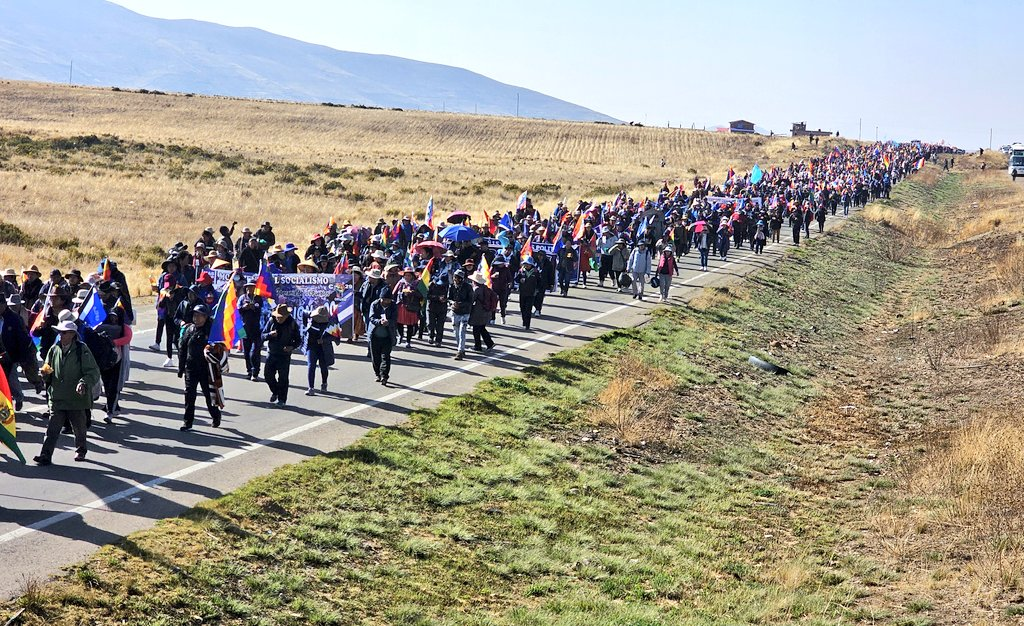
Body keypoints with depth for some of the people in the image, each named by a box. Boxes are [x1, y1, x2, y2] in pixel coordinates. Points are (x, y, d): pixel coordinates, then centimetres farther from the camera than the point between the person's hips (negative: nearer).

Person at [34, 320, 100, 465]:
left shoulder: (82, 351, -8)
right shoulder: (54, 350, 6)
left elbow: (94, 372, -11)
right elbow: (46, 374, 16)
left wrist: (84, 383, -28)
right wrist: (45, 372, -8)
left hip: (77, 398, -3)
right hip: (57, 397, 3)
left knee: (79, 427, 14)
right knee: (52, 428, -5)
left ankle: (81, 451, 36)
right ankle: (46, 455, -8)